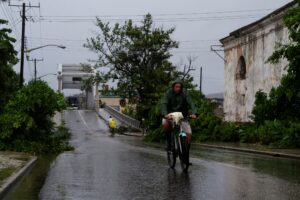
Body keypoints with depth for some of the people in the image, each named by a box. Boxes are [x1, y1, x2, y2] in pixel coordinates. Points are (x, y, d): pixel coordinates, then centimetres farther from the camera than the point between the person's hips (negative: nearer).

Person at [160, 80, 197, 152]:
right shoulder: (168, 93, -10)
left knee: (188, 135, -13)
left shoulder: (185, 93, -8)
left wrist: (194, 113, -38)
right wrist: (165, 114, -42)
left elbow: (191, 103, -19)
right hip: (170, 115, -1)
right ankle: (169, 141, -7)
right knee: (166, 124, -34)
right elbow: (163, 104, -22)